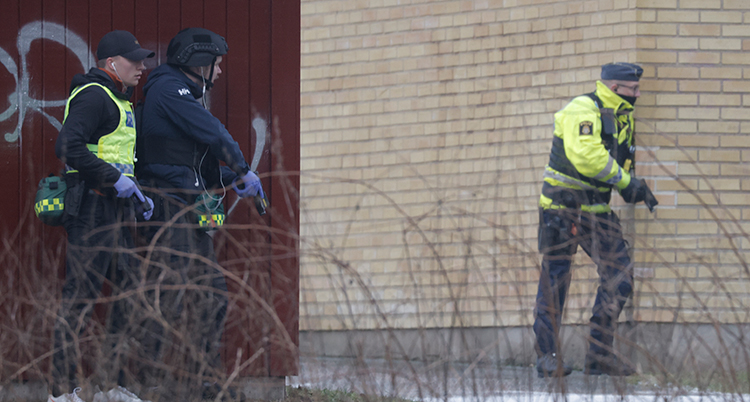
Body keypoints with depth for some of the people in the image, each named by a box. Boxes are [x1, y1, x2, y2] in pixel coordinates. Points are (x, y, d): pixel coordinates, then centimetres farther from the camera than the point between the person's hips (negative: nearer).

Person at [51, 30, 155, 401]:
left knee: (131, 292, 9)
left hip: (114, 210, 10)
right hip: (92, 207, -10)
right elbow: (68, 147, -23)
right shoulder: (93, 96, -11)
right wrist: (115, 178, -22)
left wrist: (138, 198, 15)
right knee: (80, 297, -8)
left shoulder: (118, 102, 22)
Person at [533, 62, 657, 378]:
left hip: (596, 208, 8)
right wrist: (626, 181, -23)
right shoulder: (582, 111, -16)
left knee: (619, 275, 0)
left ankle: (600, 355, 5)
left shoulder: (621, 117, 13)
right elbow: (586, 156, -29)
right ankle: (547, 356, 3)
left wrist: (632, 188, 3)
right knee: (555, 278, -3)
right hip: (563, 206, -8)